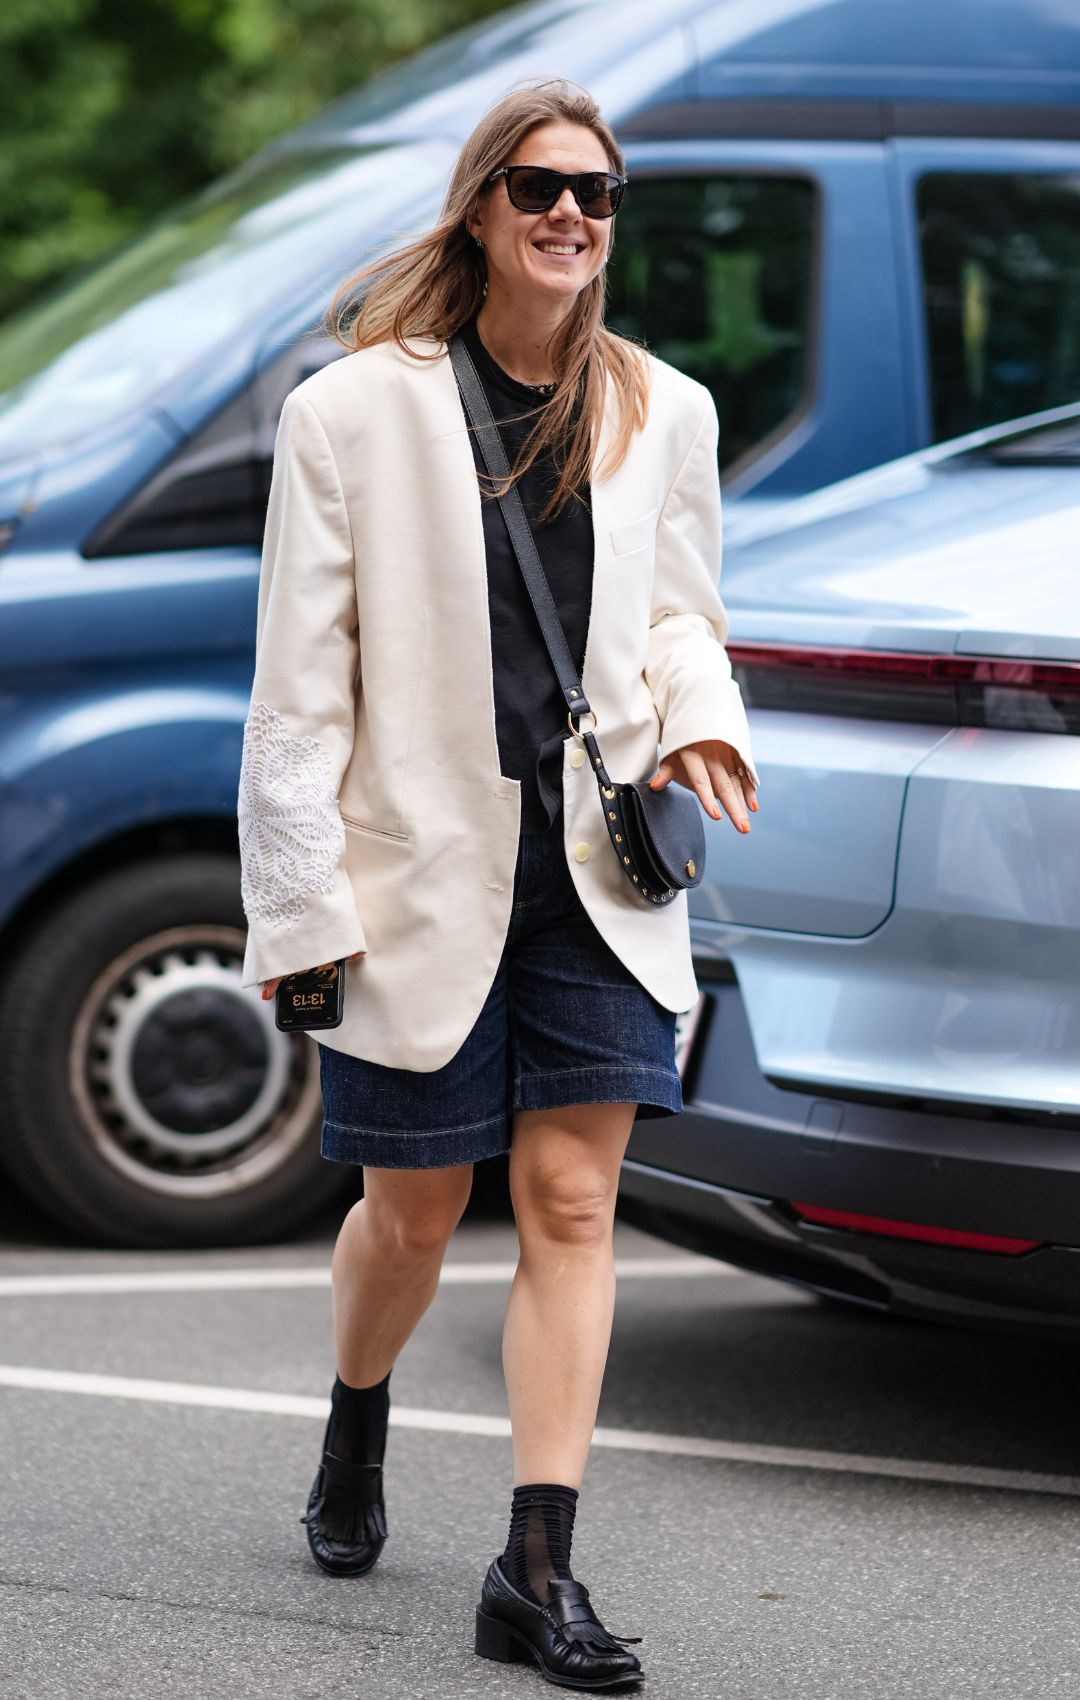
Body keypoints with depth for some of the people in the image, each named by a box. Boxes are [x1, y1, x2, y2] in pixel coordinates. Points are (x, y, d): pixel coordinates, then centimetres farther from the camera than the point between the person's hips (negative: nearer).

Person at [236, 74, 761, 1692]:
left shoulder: (665, 413, 6)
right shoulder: (355, 410, -4)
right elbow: (300, 679, -4)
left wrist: (695, 714, -4)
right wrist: (301, 904, -8)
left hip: (598, 872, 2)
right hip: (426, 873, -2)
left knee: (572, 1201, -4)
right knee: (416, 1210, 10)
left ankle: (538, 1567, -2)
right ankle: (355, 1440, 41)